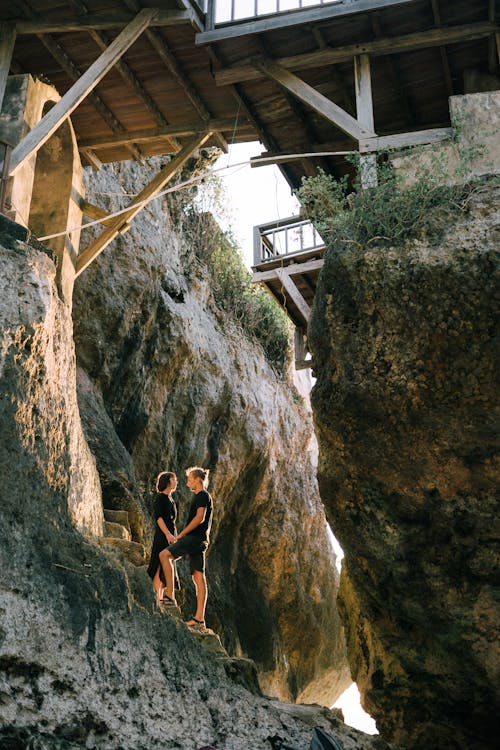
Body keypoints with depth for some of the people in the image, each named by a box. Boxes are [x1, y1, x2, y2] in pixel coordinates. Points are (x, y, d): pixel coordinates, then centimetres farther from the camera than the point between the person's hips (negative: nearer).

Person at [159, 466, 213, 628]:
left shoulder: (203, 496, -6)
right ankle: (199, 618, 3)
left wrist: (181, 534, -13)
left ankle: (170, 595, -21)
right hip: (199, 540, 10)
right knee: (198, 577, 5)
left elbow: (199, 518, -17)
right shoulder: (202, 497, 24)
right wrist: (184, 535, 22)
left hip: (194, 537, -10)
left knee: (164, 554, -18)